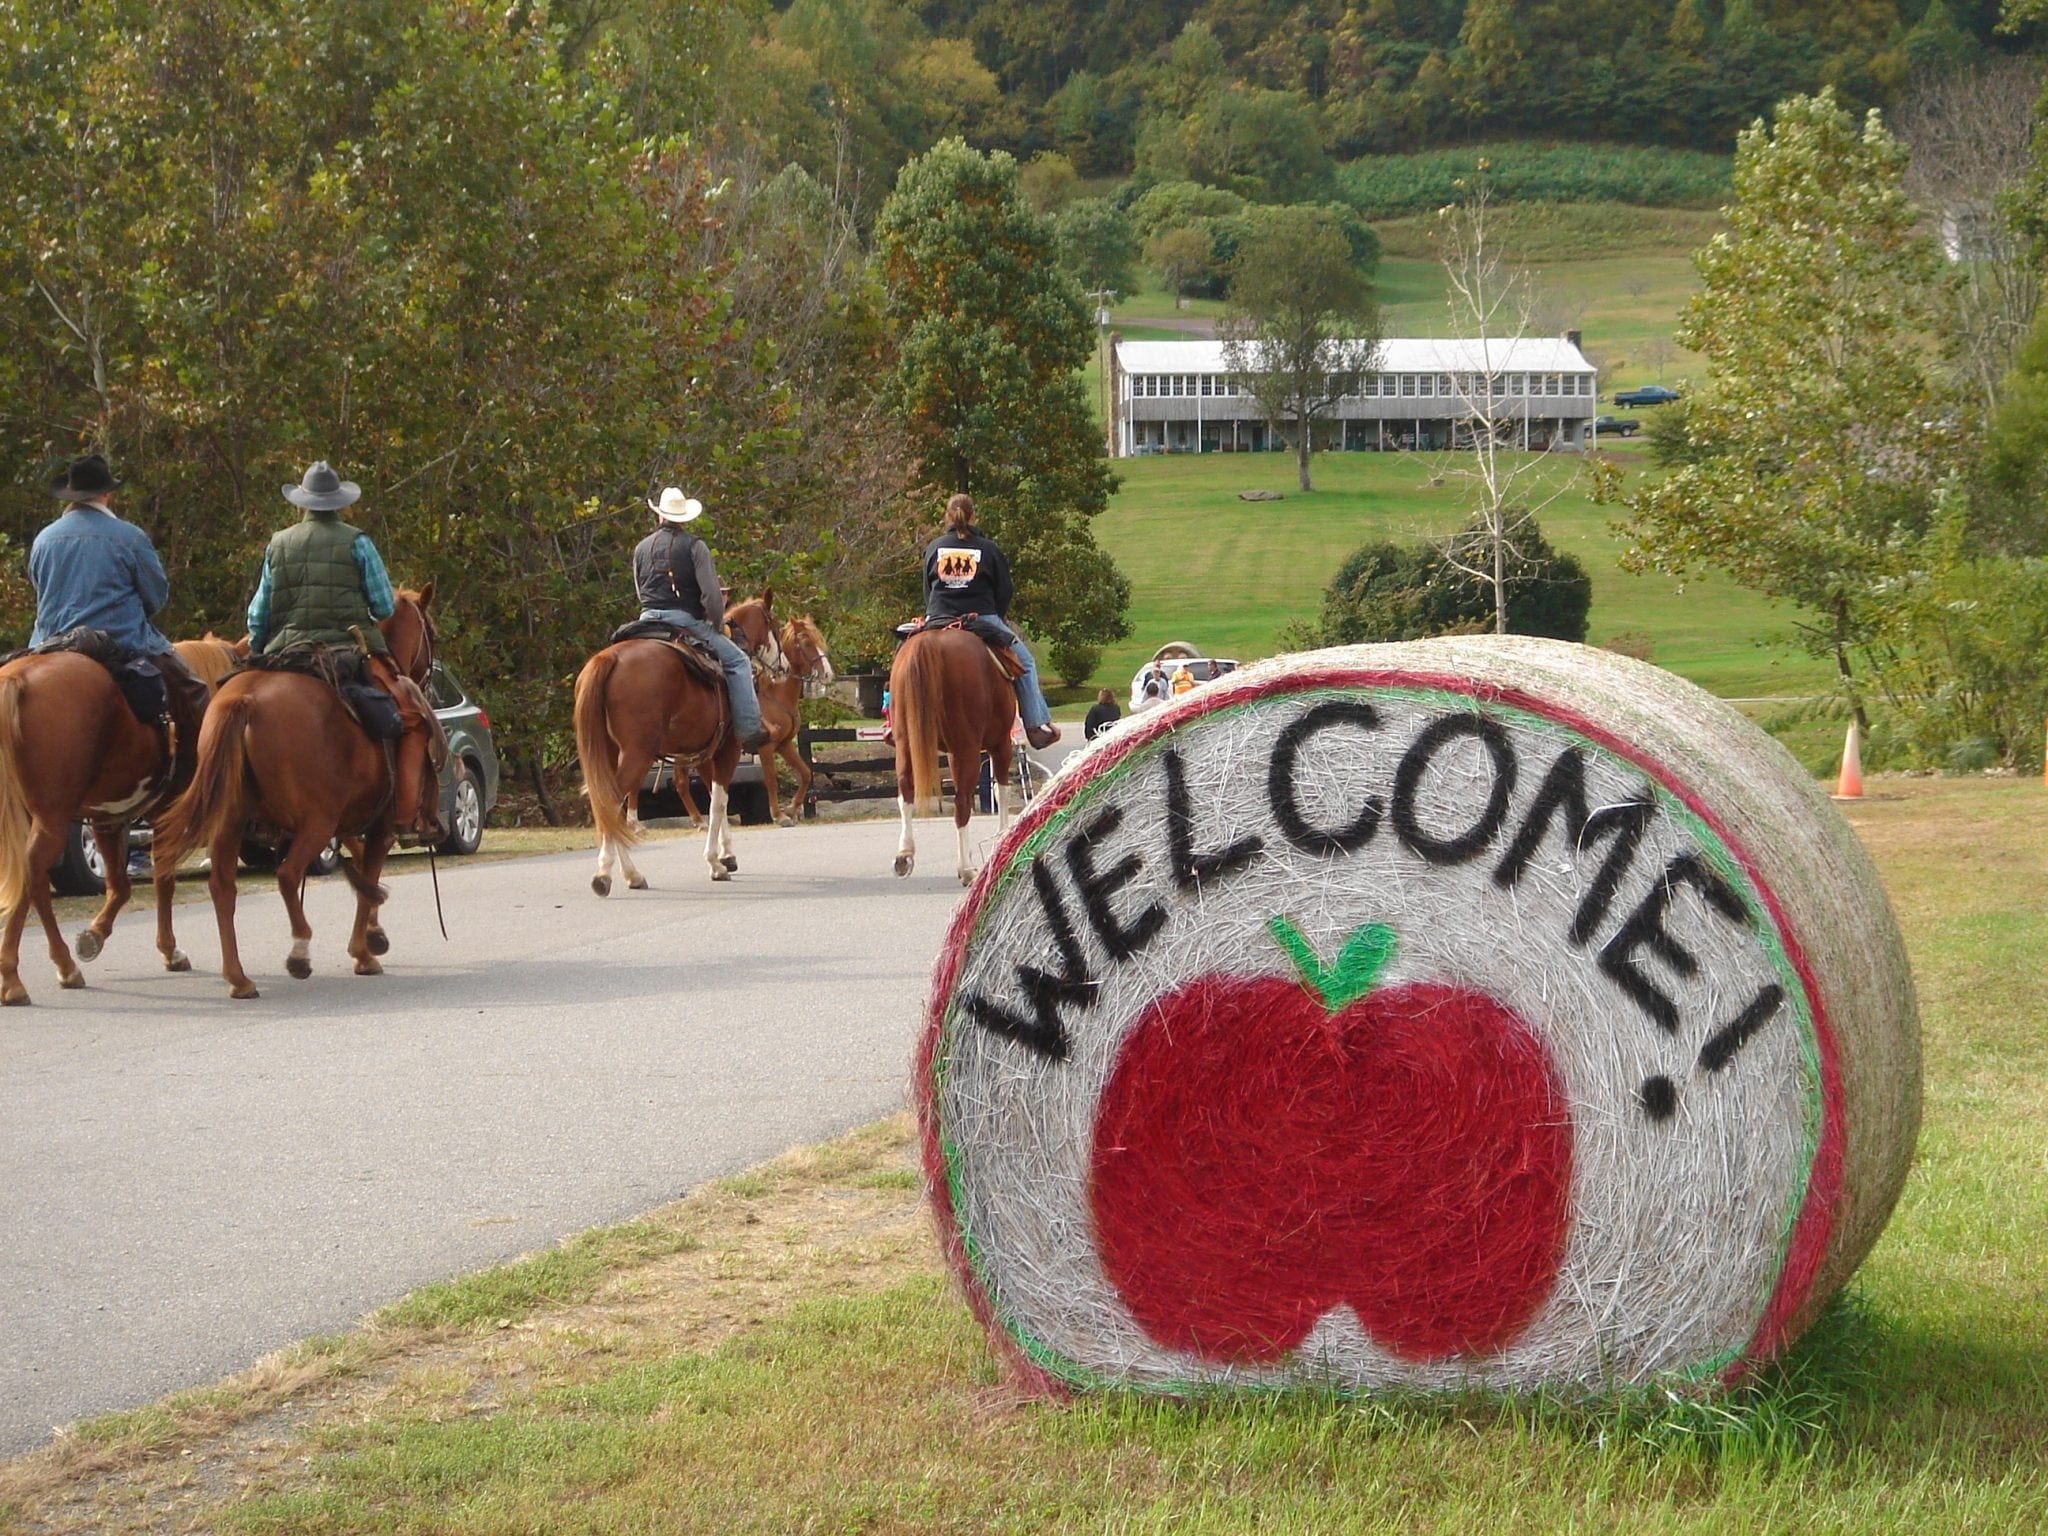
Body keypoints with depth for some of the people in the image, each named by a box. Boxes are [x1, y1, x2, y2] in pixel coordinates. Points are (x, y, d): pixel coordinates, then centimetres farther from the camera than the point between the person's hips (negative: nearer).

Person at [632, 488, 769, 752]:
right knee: (737, 661, 2)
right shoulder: (694, 546, -6)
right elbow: (711, 594, -13)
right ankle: (749, 731, -8)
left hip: (648, 619, 5)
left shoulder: (642, 548, 11)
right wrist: (718, 626, 2)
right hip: (685, 620, -5)